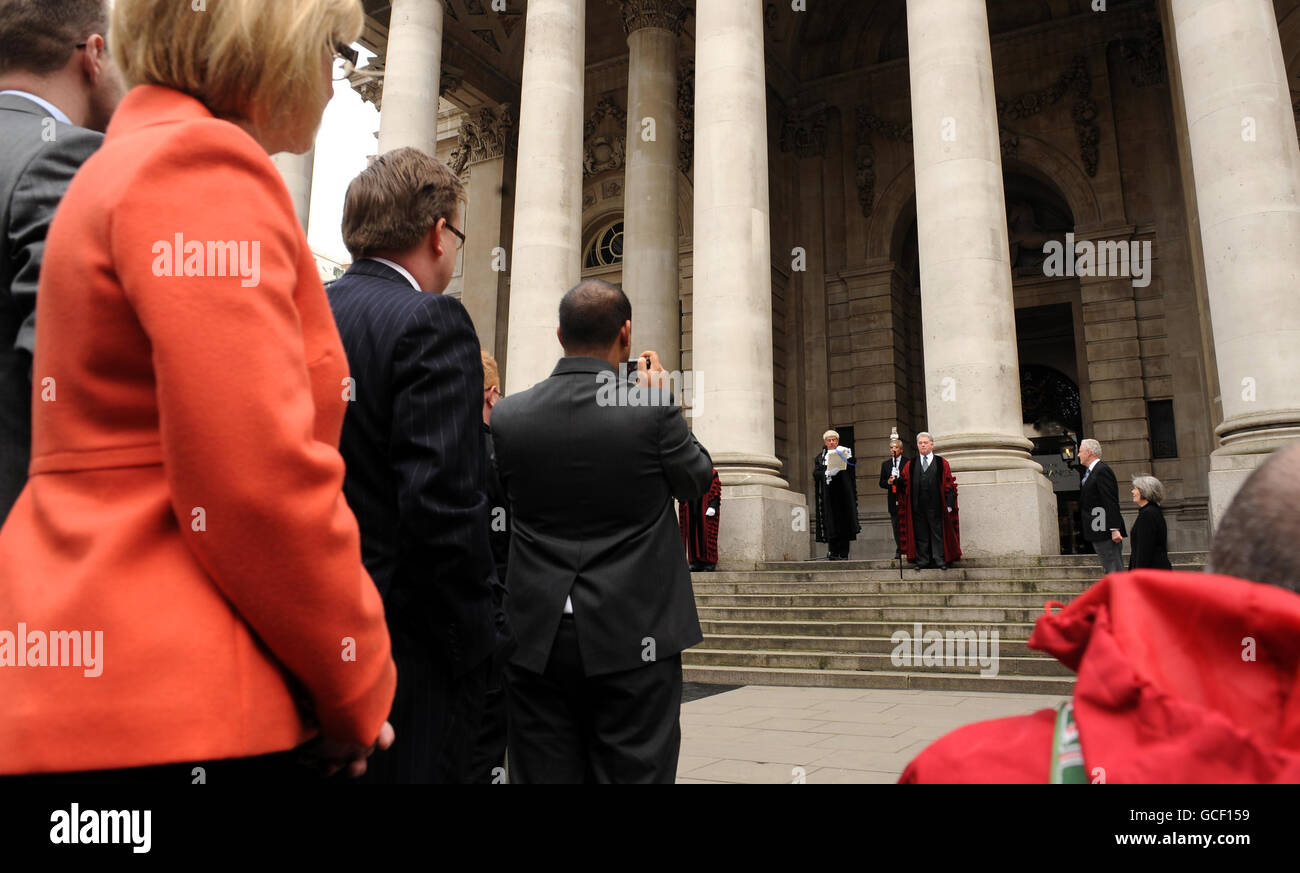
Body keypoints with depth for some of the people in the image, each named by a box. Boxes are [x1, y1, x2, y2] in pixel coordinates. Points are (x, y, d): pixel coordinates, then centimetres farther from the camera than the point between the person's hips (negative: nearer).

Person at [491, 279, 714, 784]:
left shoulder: (508, 415, -4)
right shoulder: (651, 411, -12)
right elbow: (698, 479, 4)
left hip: (537, 640, 3)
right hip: (633, 637, -2)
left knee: (544, 774, 12)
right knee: (634, 771, 10)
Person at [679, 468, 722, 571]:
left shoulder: (712, 474, 4)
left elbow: (716, 493, -3)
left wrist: (712, 506, -14)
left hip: (705, 510, -4)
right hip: (691, 511, 4)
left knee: (707, 535, -4)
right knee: (693, 535, 1)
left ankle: (710, 562, 0)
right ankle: (696, 562, 4)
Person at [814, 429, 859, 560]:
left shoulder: (845, 453, 11)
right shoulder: (820, 456, 14)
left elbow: (851, 471, -2)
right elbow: (816, 473, 3)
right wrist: (827, 473, -14)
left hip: (843, 494, 0)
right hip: (828, 494, 1)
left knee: (844, 522, -5)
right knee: (830, 522, -5)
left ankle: (843, 553, -4)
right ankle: (833, 553, -3)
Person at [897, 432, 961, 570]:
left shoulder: (942, 463, 6)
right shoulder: (910, 465, 11)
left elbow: (949, 485, 3)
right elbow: (904, 485, 10)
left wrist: (949, 504, -5)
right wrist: (905, 503, 0)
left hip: (936, 506, -2)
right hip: (917, 506, 2)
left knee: (938, 533, 2)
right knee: (920, 534, 5)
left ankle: (940, 561, 9)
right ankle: (922, 561, 12)